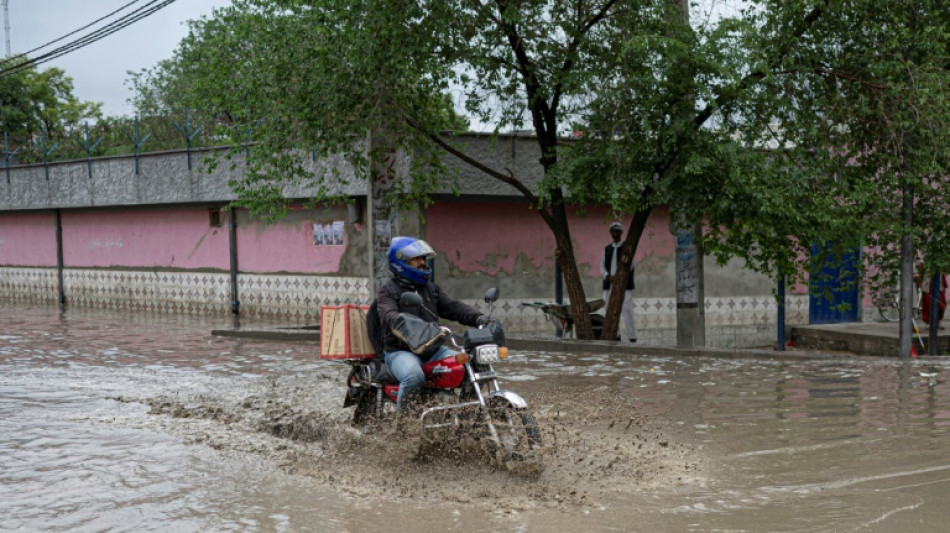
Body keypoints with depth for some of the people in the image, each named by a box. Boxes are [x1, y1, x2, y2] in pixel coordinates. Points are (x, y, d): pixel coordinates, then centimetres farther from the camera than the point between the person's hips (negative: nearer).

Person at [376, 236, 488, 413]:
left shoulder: (431, 288, 21)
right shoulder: (387, 291, 0)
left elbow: (453, 307, 10)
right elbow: (388, 316, -19)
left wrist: (477, 317, -10)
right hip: (400, 351, -6)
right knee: (414, 376, -38)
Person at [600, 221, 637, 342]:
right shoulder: (607, 249, 17)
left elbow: (629, 264, -10)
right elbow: (602, 266, 11)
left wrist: (621, 276, -27)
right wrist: (608, 276, -10)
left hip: (624, 286, -5)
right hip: (610, 286, 5)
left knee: (627, 311, -10)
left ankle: (632, 338, -10)